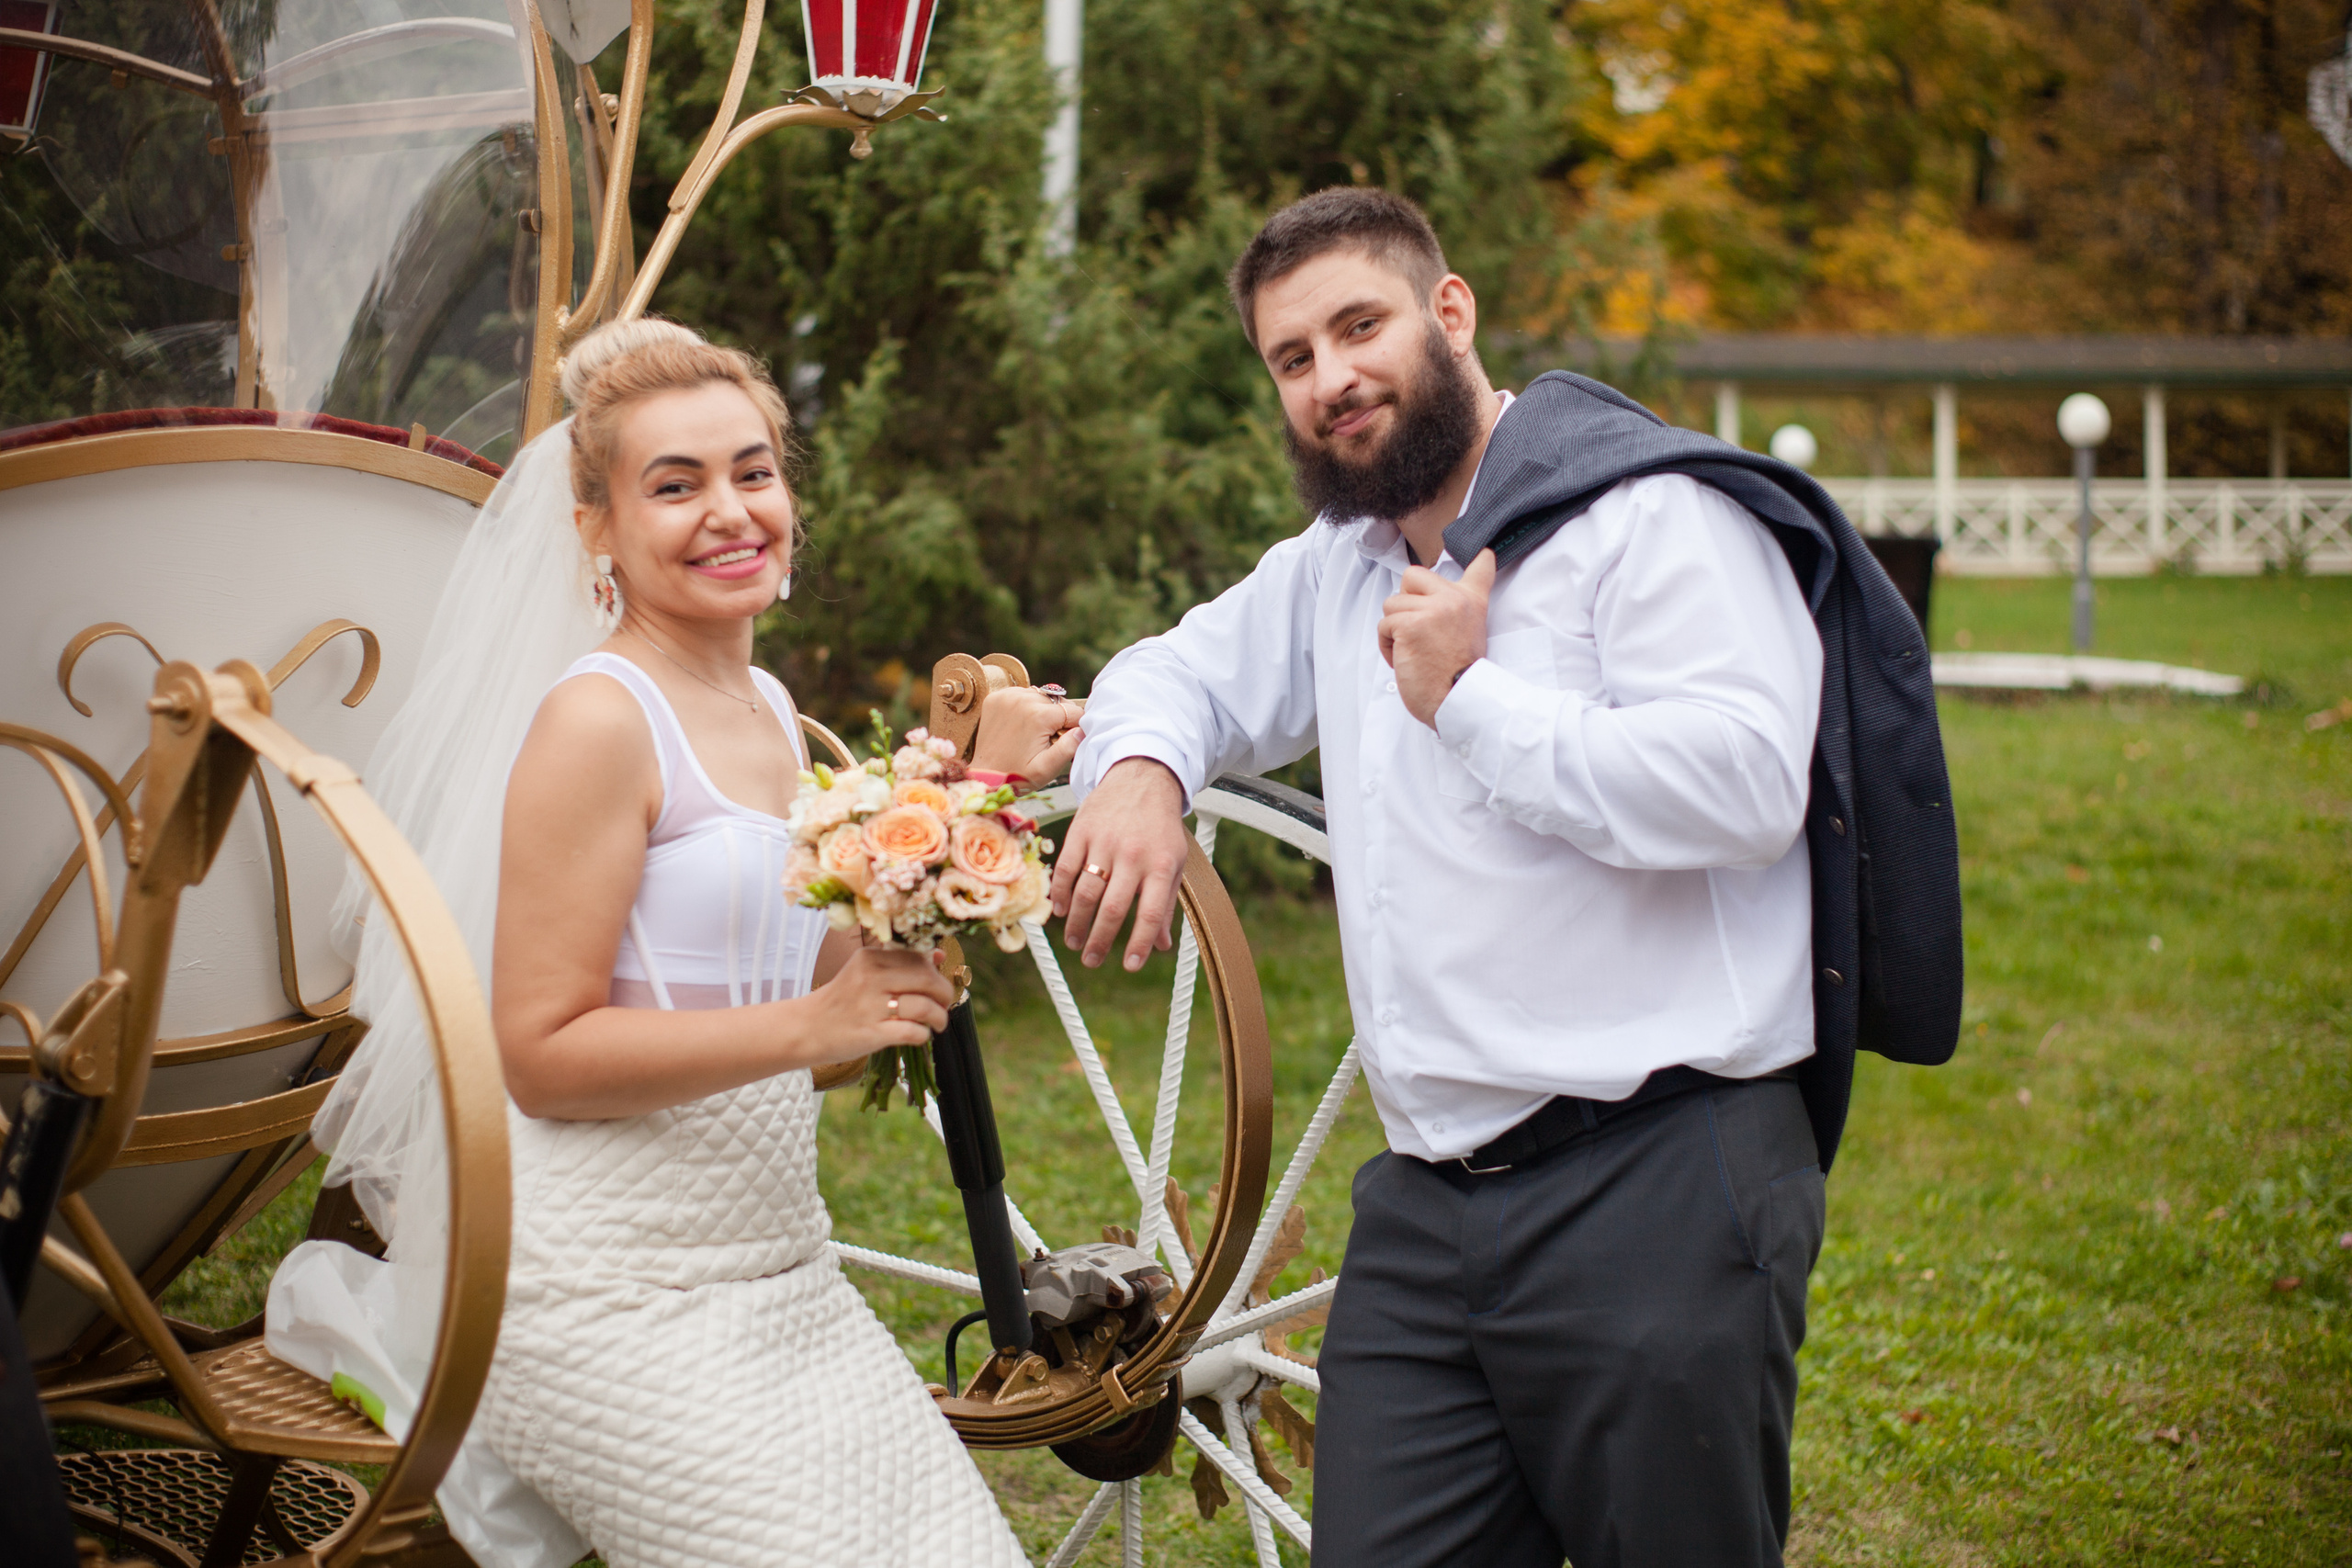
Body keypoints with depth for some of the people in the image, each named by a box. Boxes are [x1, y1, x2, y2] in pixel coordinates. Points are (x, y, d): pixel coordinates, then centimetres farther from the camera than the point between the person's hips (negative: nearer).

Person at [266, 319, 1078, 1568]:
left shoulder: (769, 711, 11)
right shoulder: (598, 720, -14)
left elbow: (832, 967, 14)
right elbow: (541, 1056, -17)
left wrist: (983, 791, 7)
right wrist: (810, 1027, -24)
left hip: (773, 1267, 8)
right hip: (619, 1297, -8)